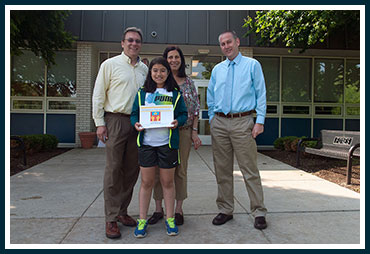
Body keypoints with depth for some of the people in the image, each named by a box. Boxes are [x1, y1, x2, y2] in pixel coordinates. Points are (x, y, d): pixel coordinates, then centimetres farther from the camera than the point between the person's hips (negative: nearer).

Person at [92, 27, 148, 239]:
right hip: (116, 120, -4)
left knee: (132, 170, 7)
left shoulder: (144, 68, 15)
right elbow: (99, 95, 0)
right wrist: (99, 122, -6)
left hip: (137, 123, 5)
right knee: (113, 169, -4)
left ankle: (122, 211, 22)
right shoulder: (110, 64, 2)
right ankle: (111, 219, 6)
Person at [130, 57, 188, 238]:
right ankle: (142, 220, 20)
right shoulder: (142, 93, 10)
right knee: (146, 182, 7)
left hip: (167, 143, 0)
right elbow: (134, 113, 10)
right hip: (146, 142, 1)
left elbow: (184, 114, 6)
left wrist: (178, 121, -14)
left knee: (167, 182, 8)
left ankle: (170, 219, 23)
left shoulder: (175, 94, 7)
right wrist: (136, 123, -10)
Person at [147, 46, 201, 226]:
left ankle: (179, 209, 18)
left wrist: (194, 131, 1)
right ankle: (158, 208, 18)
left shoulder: (189, 82, 9)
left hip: (184, 131, 1)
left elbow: (195, 109, 8)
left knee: (181, 169, 5)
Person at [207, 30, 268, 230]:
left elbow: (261, 94, 2)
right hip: (219, 123, 4)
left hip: (242, 122, -4)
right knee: (222, 170, 8)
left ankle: (259, 212, 10)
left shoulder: (252, 65, 7)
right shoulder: (217, 69, 17)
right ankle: (225, 210, 20)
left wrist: (260, 121, -7)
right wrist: (212, 120, 10)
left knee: (250, 170, -3)